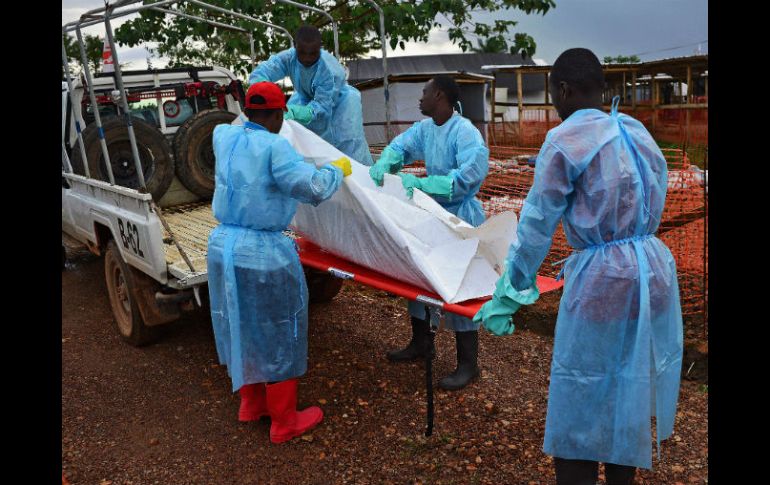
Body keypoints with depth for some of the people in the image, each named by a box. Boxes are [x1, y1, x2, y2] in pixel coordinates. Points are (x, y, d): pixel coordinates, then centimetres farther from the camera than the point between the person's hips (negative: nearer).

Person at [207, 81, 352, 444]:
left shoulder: (223, 137, 4)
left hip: (222, 245, 7)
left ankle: (251, 403, 41)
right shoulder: (274, 147, -17)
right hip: (264, 254, -7)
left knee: (241, 328, 22)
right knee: (277, 337, 8)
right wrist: (338, 169, -4)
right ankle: (284, 423, 23)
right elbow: (313, 188, -23)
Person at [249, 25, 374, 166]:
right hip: (307, 97, 4)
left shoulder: (331, 70, -40)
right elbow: (259, 73, -36)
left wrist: (293, 111, -58)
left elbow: (321, 105, -41)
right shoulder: (289, 57, -30)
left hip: (337, 100, -4)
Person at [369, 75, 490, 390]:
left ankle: (468, 365, 12)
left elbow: (470, 175, -30)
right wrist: (384, 164, -18)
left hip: (460, 217, -9)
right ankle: (419, 344, 37)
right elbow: (401, 146, 5)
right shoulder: (424, 128, 6)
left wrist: (420, 183, -32)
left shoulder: (465, 133, -20)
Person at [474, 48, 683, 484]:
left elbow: (536, 226, -11)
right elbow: (653, 206, 15)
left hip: (603, 277, -7)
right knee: (630, 395, 21)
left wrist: (508, 296, -2)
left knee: (579, 407, 7)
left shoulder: (564, 141, -12)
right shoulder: (637, 130, 9)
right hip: (656, 268, 8)